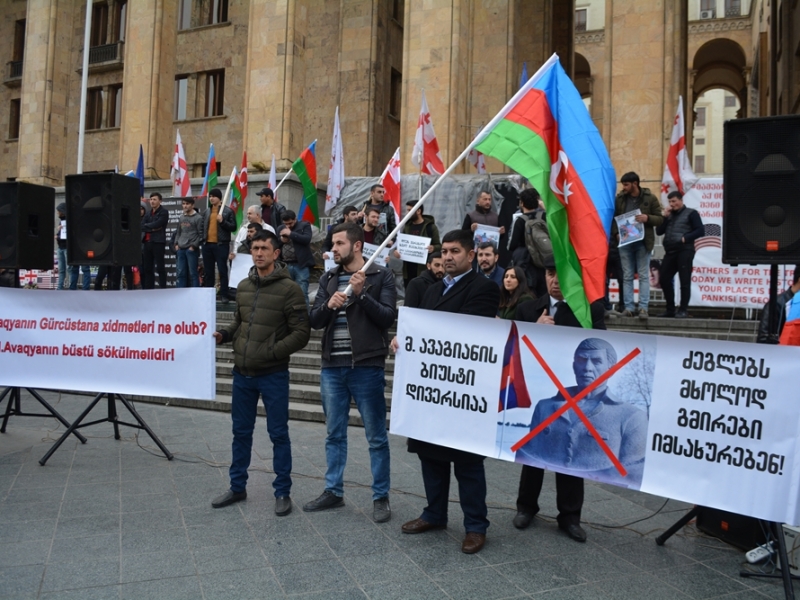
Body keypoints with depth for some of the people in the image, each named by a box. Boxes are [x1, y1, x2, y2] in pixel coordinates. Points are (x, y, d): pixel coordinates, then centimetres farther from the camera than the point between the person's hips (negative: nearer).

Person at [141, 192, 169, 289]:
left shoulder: (164, 212, -1)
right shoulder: (148, 214, 19)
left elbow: (156, 224, -14)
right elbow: (141, 227, 6)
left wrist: (147, 225, 1)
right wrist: (152, 228, -9)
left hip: (158, 242, -7)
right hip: (147, 242, 7)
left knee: (160, 267, -6)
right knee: (147, 268, 8)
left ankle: (163, 288, -4)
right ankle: (148, 289, 14)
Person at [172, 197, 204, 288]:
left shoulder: (198, 217, -3)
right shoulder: (181, 217, 15)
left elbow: (201, 234, -7)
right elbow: (178, 232, 21)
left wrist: (194, 246, -11)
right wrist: (176, 244, 8)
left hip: (191, 250, -6)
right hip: (180, 249, 6)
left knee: (192, 273, -4)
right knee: (181, 273, 7)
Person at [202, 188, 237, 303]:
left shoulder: (228, 211, -1)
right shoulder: (207, 211, 16)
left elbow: (233, 227, -6)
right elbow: (203, 226, 22)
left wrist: (223, 221, -18)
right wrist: (203, 239, 11)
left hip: (221, 244, -6)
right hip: (207, 244, 6)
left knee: (222, 270, -4)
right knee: (208, 271, 9)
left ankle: (224, 295, -1)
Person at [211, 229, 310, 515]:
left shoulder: (289, 288, -11)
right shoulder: (243, 286, 7)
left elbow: (301, 333, -12)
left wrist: (271, 352, -20)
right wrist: (223, 335, 0)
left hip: (273, 375, -5)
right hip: (242, 373, 6)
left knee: (278, 434, 6)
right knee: (240, 432, 16)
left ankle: (283, 492, 20)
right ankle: (237, 487, 33)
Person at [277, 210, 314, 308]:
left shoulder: (304, 225, 3)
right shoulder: (280, 228, 15)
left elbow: (307, 239, -13)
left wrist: (291, 233, -13)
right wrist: (281, 240, -1)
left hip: (300, 265, -4)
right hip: (286, 265, 4)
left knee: (302, 293, -5)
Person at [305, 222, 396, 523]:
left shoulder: (381, 275, -4)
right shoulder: (328, 278, 10)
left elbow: (388, 318, -11)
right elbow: (314, 321, 5)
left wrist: (361, 294, -20)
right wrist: (329, 306, -15)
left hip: (367, 367, -5)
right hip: (332, 367, 5)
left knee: (376, 436, 5)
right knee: (335, 434, 15)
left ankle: (381, 497, 17)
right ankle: (333, 491, 28)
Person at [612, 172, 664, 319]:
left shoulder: (650, 198, 0)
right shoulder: (619, 198, 5)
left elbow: (660, 219, 0)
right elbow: (613, 218, 10)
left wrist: (648, 218, -19)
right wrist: (616, 233, -6)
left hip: (642, 242, -2)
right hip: (625, 242, 2)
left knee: (643, 276, 0)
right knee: (627, 276, 5)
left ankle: (643, 307, 2)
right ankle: (628, 307, 9)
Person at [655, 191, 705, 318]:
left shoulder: (691, 213, 3)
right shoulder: (669, 214, 20)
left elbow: (700, 231, -6)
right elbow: (659, 231, 12)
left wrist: (685, 238, -15)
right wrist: (665, 217, 2)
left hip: (684, 250, -6)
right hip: (670, 251, 6)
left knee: (684, 281, -5)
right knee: (664, 279, 3)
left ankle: (683, 310, -1)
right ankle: (670, 309, 13)